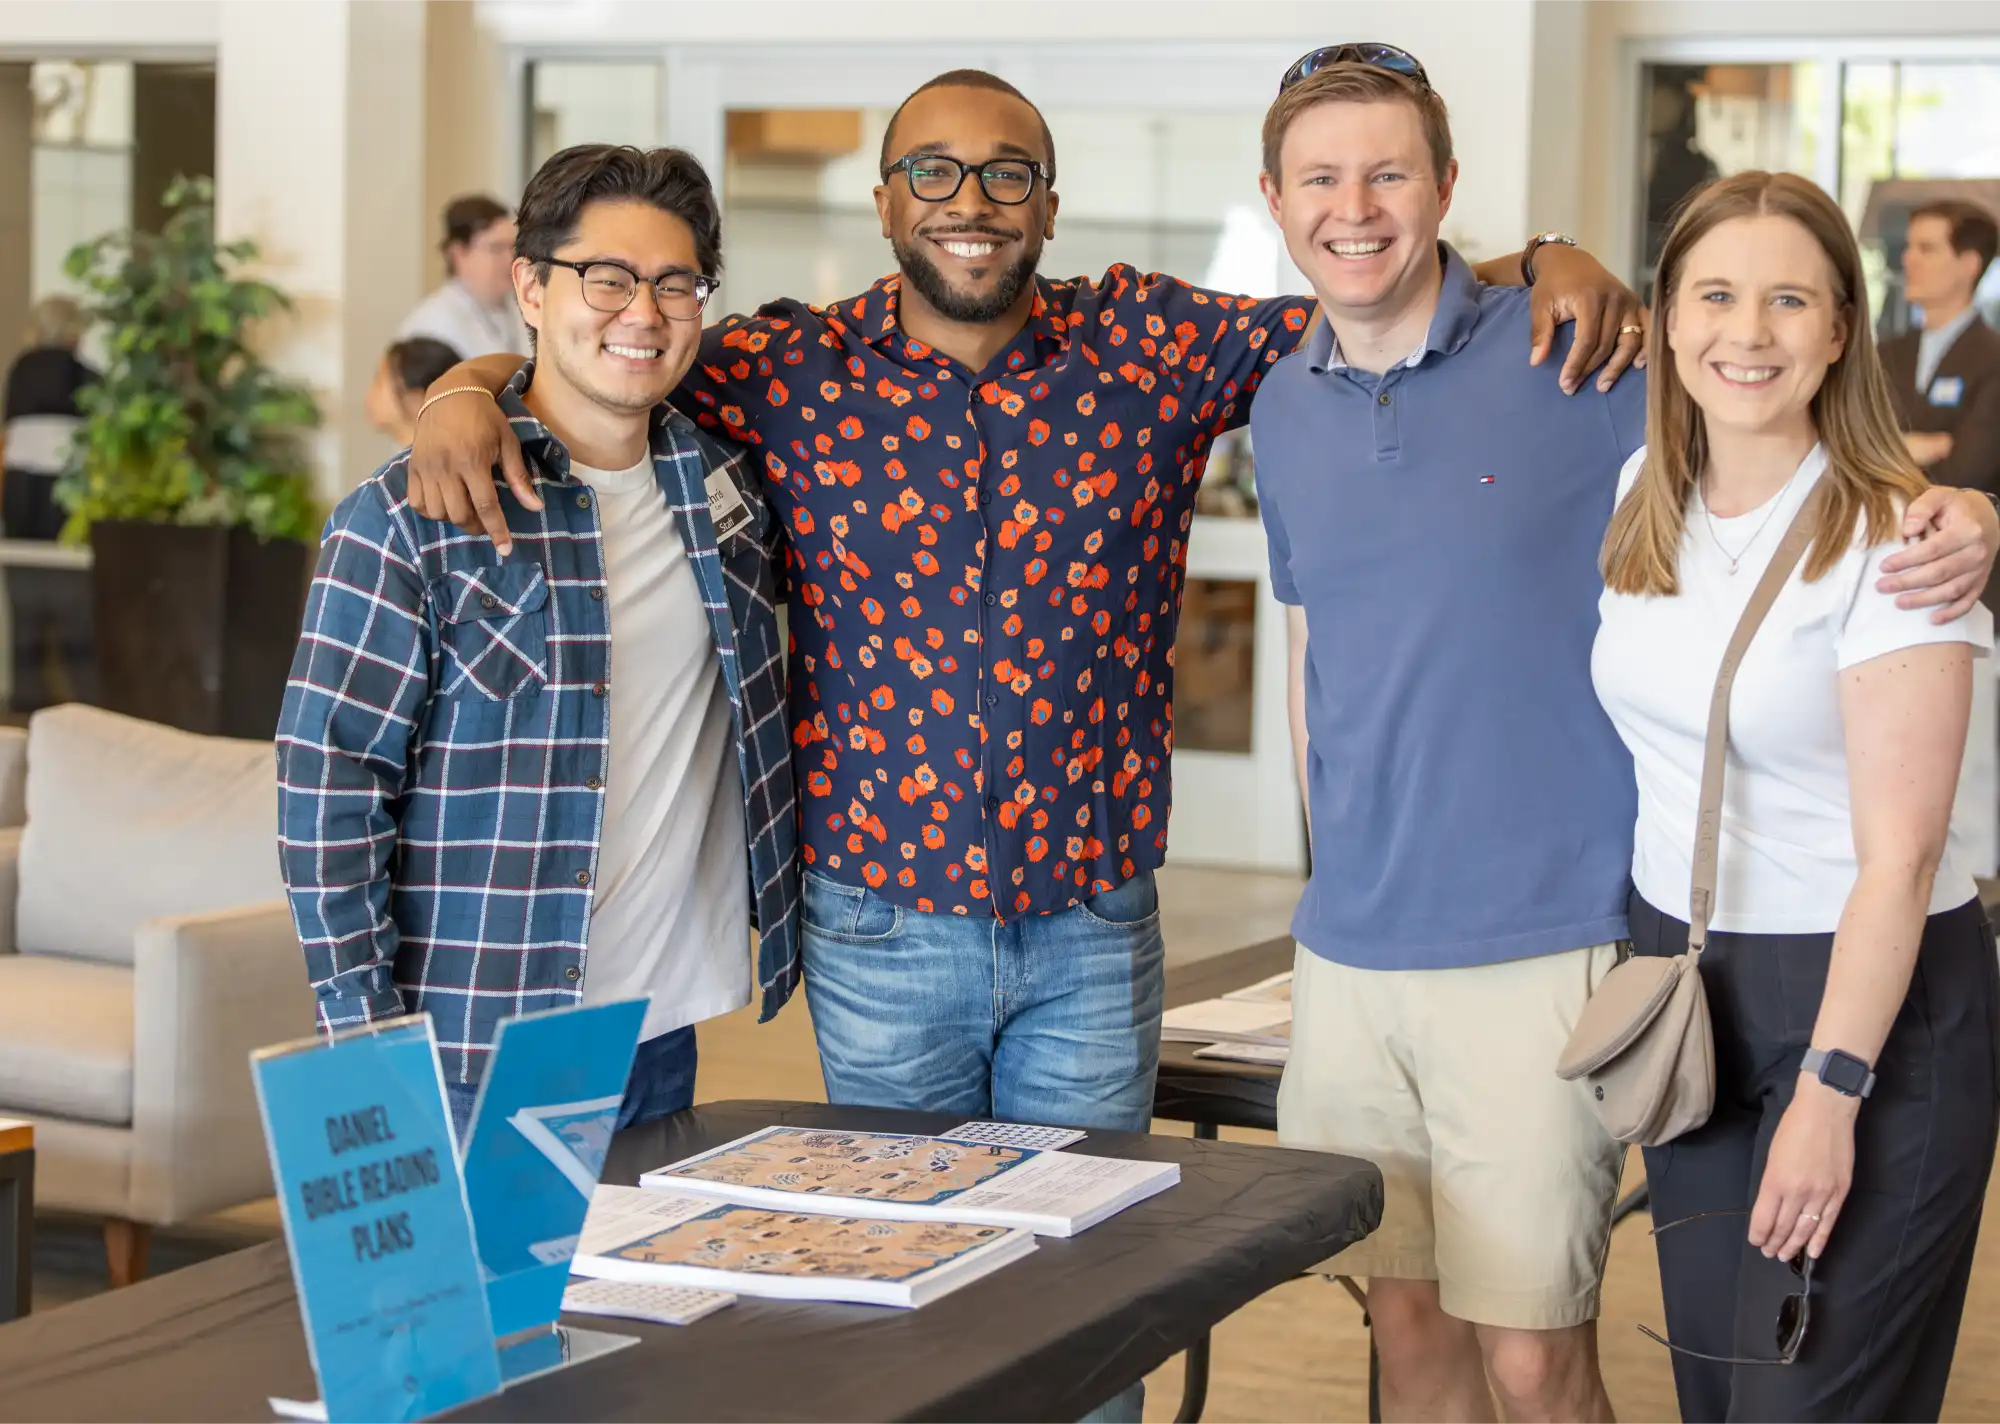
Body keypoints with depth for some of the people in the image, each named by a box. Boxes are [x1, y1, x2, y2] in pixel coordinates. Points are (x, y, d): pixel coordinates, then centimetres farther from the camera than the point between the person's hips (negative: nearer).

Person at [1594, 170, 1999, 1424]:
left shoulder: (1890, 540, -15)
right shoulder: (1645, 500, 4)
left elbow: (1899, 854, -17)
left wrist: (1833, 1088, -19)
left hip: (1871, 995, -6)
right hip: (1682, 980, 6)